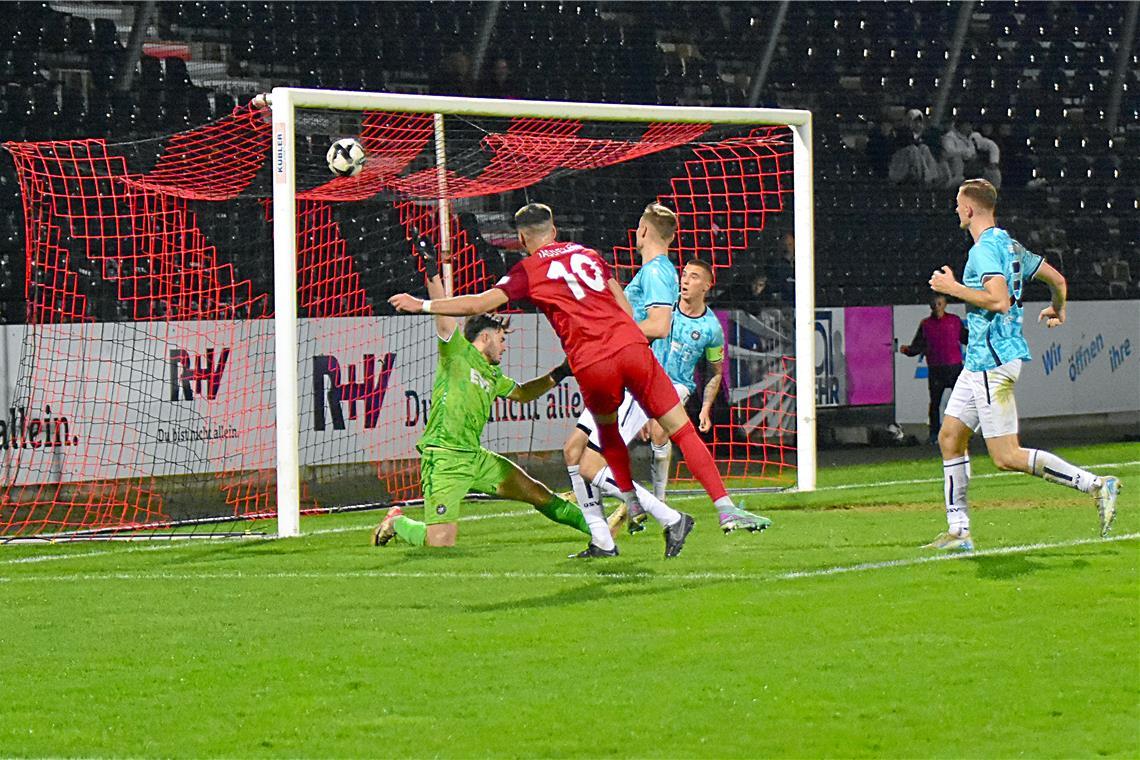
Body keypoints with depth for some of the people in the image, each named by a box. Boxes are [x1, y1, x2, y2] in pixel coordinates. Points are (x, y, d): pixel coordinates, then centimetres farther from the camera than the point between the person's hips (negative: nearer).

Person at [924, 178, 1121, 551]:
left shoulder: (985, 249, -15)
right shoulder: (1010, 245, 14)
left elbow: (999, 300, -28)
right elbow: (1057, 280, 21)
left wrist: (954, 288, -17)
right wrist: (1058, 311, 41)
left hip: (993, 362, -10)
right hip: (979, 361, 10)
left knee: (1006, 457, -10)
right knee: (949, 437, 11)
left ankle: (1097, 485, -12)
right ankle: (958, 532, 11)